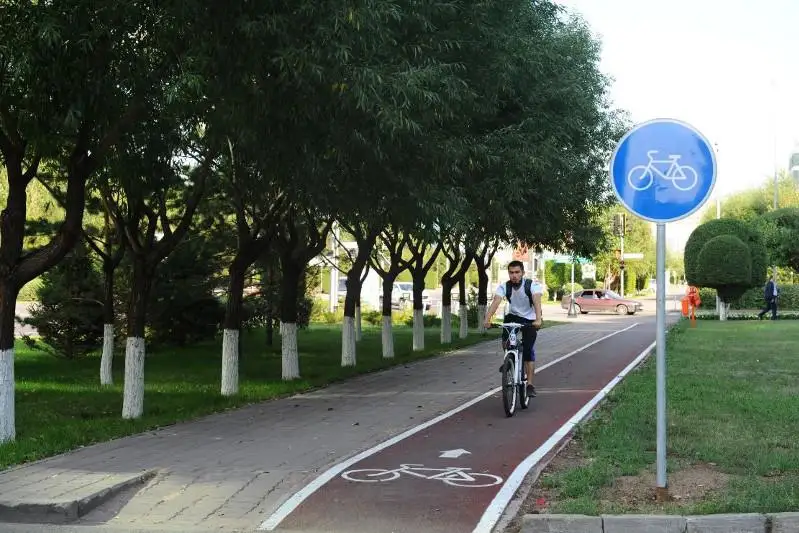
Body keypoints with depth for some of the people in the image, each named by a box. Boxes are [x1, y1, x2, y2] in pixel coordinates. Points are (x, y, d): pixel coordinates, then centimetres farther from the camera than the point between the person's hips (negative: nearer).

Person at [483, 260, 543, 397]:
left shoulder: (532, 285, -23)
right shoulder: (503, 287, -17)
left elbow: (537, 301, -39)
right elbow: (496, 302, -32)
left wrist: (538, 319, -57)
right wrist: (487, 318, -49)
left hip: (530, 320, -2)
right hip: (513, 316, 2)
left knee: (528, 351, -12)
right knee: (505, 341, -23)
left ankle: (530, 385, -5)